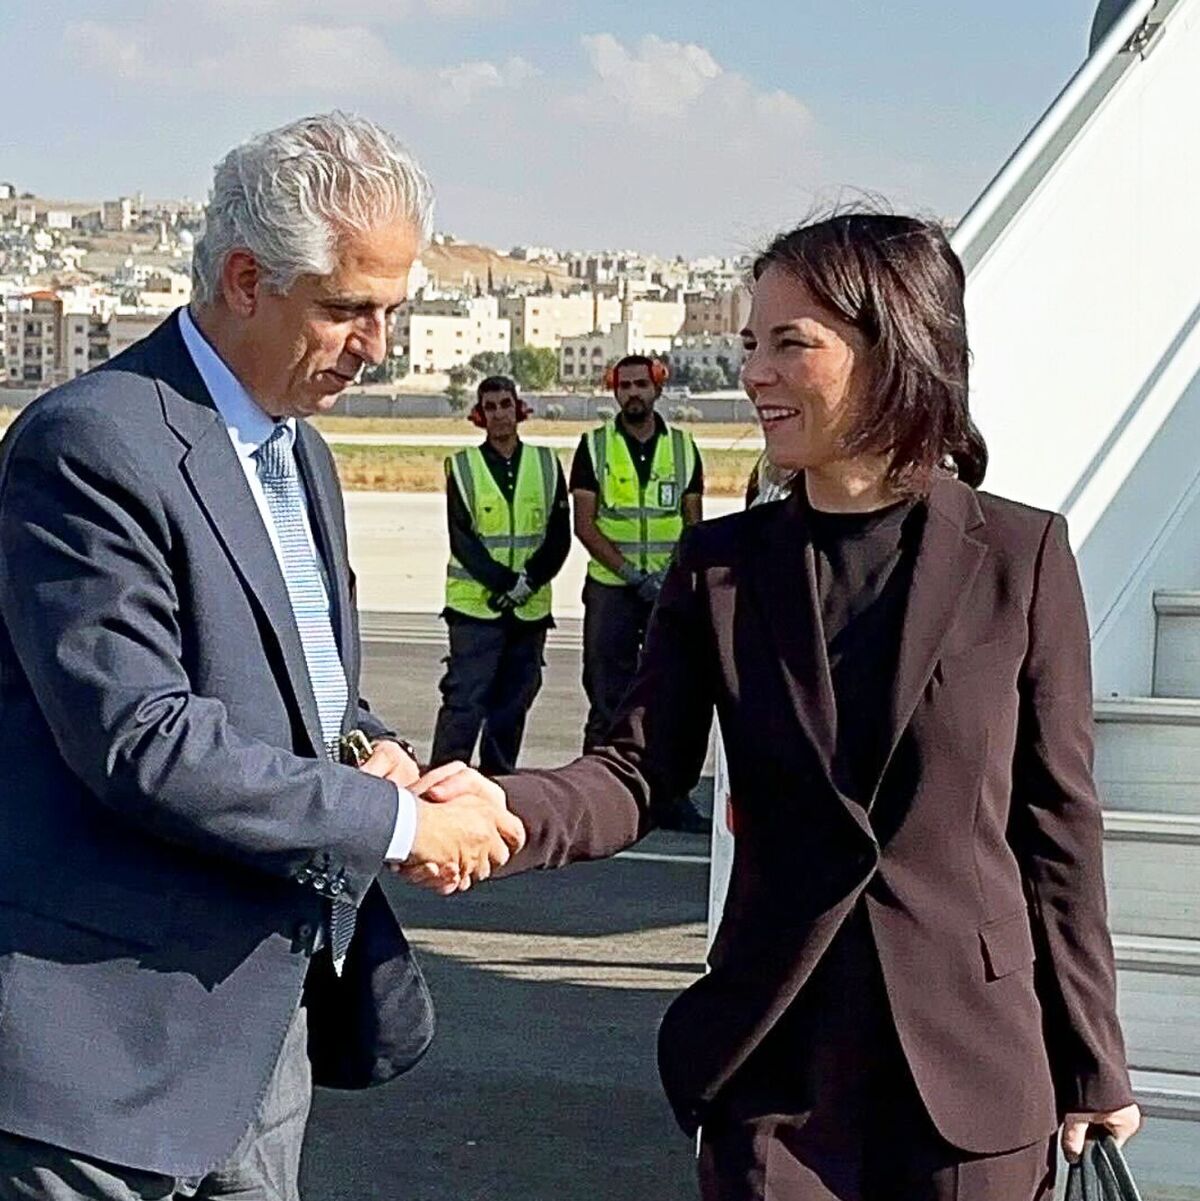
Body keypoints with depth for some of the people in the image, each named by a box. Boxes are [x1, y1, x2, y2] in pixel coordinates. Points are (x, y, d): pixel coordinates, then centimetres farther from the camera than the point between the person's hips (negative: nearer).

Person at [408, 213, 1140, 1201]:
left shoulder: (1020, 556, -4)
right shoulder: (720, 564, 3)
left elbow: (1056, 822, -1)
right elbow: (640, 773, -3)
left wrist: (1091, 1064, 3)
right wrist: (507, 807, -24)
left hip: (971, 1066, -1)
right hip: (774, 1056, 2)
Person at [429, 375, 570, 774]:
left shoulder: (545, 464, 7)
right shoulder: (463, 467, 0)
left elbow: (559, 537, 4)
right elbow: (462, 541, -7)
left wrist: (528, 581, -10)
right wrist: (507, 582, -16)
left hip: (530, 607, 3)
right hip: (475, 604, -3)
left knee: (513, 704, 10)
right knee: (464, 700, -10)